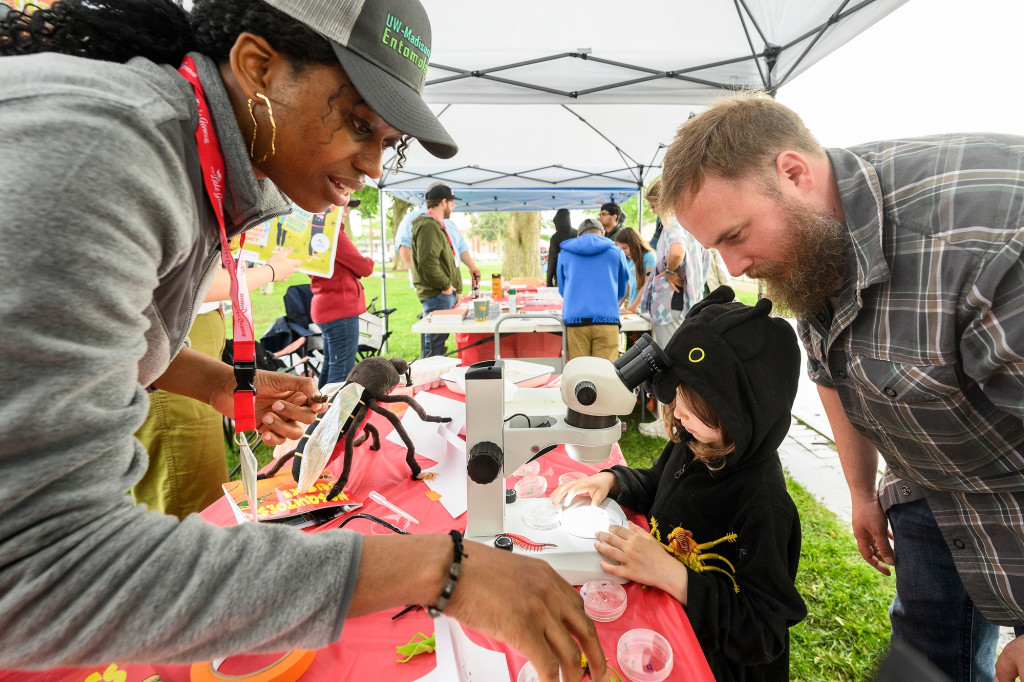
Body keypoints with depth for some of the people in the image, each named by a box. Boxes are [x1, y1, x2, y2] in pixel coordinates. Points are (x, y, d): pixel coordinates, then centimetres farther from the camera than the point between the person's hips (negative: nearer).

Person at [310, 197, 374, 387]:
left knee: (330, 368, 18)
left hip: (327, 307, 11)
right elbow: (364, 268, -15)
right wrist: (369, 262, 8)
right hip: (341, 309, -11)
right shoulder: (333, 234, -17)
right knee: (342, 371, -7)